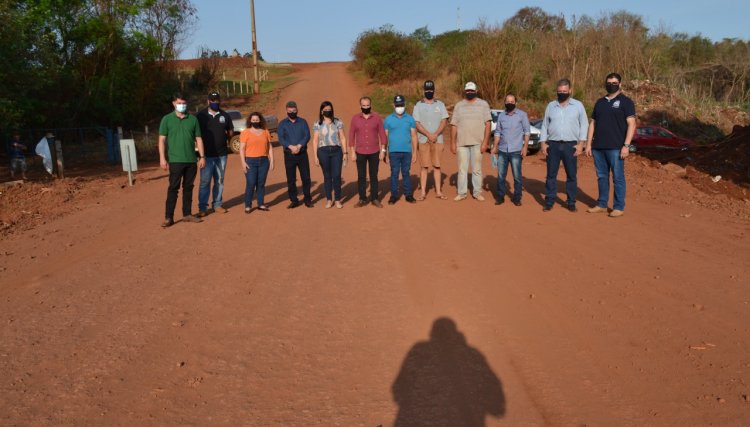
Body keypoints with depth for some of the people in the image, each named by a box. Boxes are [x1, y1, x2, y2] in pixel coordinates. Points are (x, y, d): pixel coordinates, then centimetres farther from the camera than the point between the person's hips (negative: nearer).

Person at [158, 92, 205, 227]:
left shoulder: (193, 119, 7)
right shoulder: (167, 119, 1)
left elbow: (198, 139, 10)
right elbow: (162, 139, -2)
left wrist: (202, 156, 4)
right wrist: (162, 158, -9)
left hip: (191, 160, 3)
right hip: (175, 160, -3)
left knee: (188, 188, 9)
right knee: (173, 188, -3)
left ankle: (187, 214, 18)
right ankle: (169, 217, 0)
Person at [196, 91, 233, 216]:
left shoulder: (225, 115, 8)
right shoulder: (201, 115, -1)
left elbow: (231, 131, 17)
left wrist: (227, 137, 1)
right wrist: (201, 146, -6)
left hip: (221, 154, 4)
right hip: (207, 154, -3)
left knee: (219, 181, 10)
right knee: (205, 181, -4)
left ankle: (217, 204, 19)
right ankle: (202, 207, 1)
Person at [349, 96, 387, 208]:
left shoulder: (377, 117, -1)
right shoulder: (355, 118, 0)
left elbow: (382, 134, 1)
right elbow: (351, 135, 2)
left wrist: (383, 150, -3)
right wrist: (352, 151, -2)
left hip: (374, 152, 0)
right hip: (360, 153, 1)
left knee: (374, 176, 6)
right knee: (361, 177, 4)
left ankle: (374, 199, 14)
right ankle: (363, 199, 12)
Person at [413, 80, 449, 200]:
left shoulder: (440, 104, 9)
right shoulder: (418, 105, 4)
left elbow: (444, 121, 1)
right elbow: (417, 123, -4)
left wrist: (436, 134, -13)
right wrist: (429, 135, -14)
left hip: (438, 140, 2)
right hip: (424, 140, -1)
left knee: (437, 166, 4)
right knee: (424, 166, -1)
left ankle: (438, 191, 8)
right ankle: (423, 192, 2)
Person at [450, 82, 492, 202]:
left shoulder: (483, 104, 3)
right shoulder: (459, 105, 9)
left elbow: (487, 124, -2)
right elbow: (454, 125, 8)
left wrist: (485, 142, -9)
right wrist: (453, 143, 3)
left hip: (477, 142, -2)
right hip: (462, 142, 2)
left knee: (477, 169, 3)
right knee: (462, 169, 5)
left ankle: (477, 193, 11)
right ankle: (461, 193, 11)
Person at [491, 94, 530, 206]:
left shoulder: (522, 114, -1)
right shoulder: (501, 115, 9)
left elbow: (527, 131, -2)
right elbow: (497, 132, 12)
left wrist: (525, 147, -10)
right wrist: (495, 147, 6)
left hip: (516, 151, -3)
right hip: (502, 150, 3)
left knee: (517, 176, 1)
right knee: (501, 175, 7)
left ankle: (517, 198, 11)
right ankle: (500, 197, 16)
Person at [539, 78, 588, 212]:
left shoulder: (578, 105, 3)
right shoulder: (550, 106, 9)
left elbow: (584, 125, 2)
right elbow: (544, 125, 11)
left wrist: (581, 143, -6)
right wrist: (543, 143, 2)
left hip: (571, 145, -1)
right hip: (553, 145, 1)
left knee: (572, 175, 3)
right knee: (551, 174, 4)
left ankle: (571, 202, 11)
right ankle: (549, 201, 10)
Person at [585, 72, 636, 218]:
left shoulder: (626, 102, 0)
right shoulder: (600, 102, 15)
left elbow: (631, 124, -7)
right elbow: (593, 123, 16)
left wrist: (626, 145, -15)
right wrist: (589, 143, 8)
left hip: (615, 148, -5)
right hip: (598, 147, 5)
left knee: (618, 178, -1)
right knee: (601, 177, 10)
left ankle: (619, 207, 5)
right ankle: (602, 204, 19)